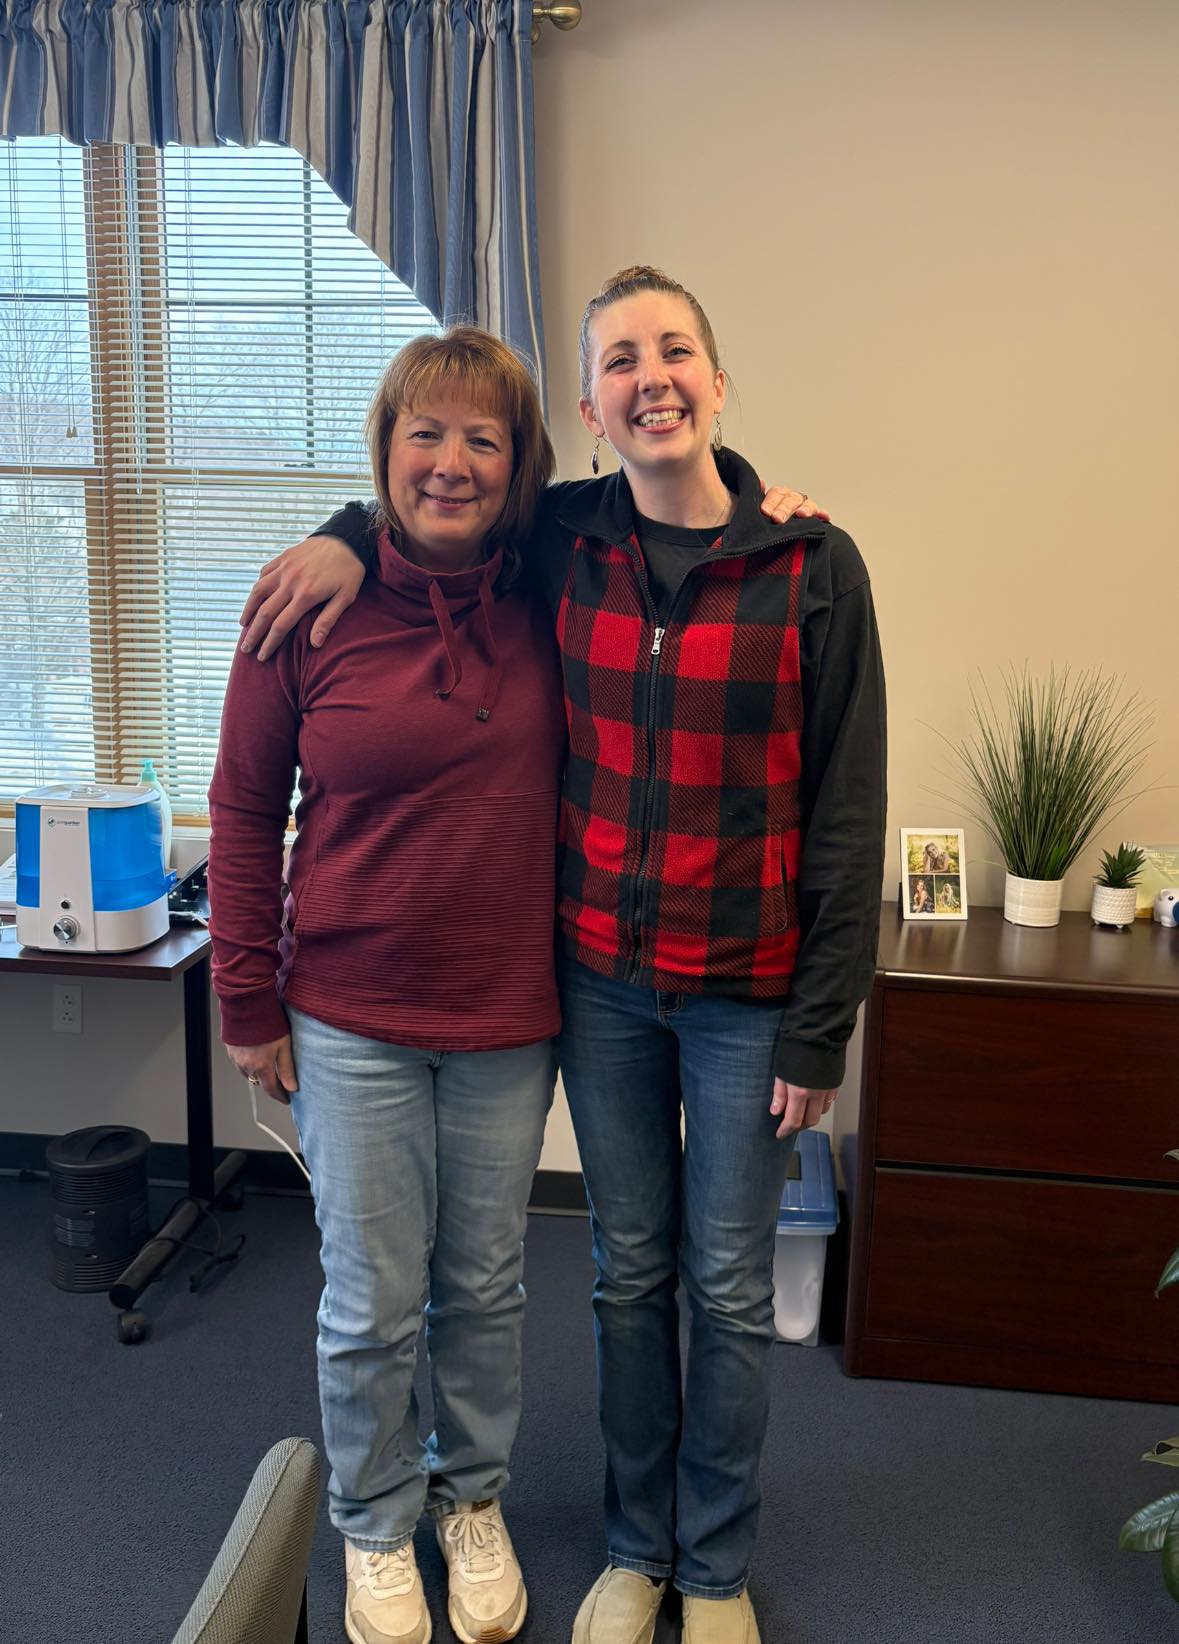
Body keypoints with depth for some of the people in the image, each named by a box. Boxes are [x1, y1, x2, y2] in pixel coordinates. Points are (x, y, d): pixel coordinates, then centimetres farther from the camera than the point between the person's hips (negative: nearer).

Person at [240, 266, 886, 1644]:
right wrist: (354, 534, -2)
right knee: (627, 1270, 17)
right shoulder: (562, 541, -2)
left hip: (745, 990, -2)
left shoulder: (813, 568, -11)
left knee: (730, 1285, 12)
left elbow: (844, 816, -8)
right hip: (598, 976, 3)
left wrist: (819, 1030, -8)